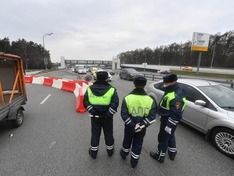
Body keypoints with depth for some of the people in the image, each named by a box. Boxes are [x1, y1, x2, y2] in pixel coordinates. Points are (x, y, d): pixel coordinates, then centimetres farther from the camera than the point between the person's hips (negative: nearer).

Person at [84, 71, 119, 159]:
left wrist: (92, 111, -6)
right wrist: (109, 114, -12)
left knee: (95, 134, 19)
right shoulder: (111, 89, -15)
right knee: (108, 134, 20)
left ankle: (93, 152, 37)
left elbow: (85, 102, -8)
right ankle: (110, 150, 41)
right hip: (107, 117, -1)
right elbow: (115, 104, -21)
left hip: (95, 116, 2)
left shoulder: (89, 89, -7)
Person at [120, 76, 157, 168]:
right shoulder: (150, 100, -15)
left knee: (127, 140, 27)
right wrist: (142, 125, -14)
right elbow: (152, 117, -15)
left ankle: (124, 154, 53)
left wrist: (131, 124, -13)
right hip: (142, 128, 0)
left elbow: (124, 114, -19)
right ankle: (134, 161, 41)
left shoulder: (127, 98, -18)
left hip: (129, 126, 0)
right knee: (138, 144, 22)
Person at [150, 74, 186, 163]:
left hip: (169, 121, -10)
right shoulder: (172, 91, 2)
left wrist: (169, 126, -25)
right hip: (166, 118, 10)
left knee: (163, 138, 8)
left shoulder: (176, 96, -31)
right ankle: (172, 153, 46)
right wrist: (163, 117, 22)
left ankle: (160, 156, 29)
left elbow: (176, 114, -30)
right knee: (170, 136, 26)